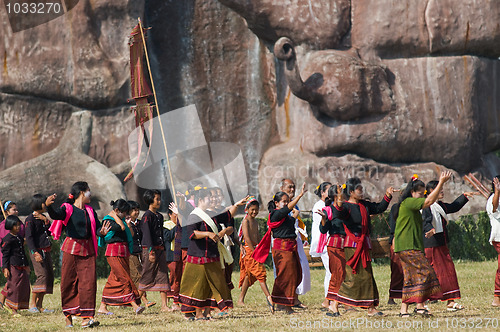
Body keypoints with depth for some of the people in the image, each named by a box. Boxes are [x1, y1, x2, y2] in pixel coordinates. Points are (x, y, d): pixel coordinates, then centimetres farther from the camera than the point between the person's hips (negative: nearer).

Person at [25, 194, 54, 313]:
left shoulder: (42, 218, 18)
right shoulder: (30, 219, -7)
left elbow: (50, 232, 11)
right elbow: (29, 238, -14)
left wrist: (46, 221, -3)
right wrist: (35, 253, -22)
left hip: (46, 251, 9)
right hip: (37, 251, -9)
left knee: (49, 275, 5)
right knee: (42, 275, -17)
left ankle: (39, 305, 7)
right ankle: (32, 305, -13)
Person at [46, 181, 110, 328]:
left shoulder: (90, 211, 12)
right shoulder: (68, 209, -5)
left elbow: (97, 227, 5)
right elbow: (56, 214, -23)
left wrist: (101, 231, -19)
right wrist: (48, 206, -44)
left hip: (87, 250, 4)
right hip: (71, 248, -4)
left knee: (89, 281, -5)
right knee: (69, 282, 1)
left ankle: (86, 317, -6)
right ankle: (68, 315, 13)